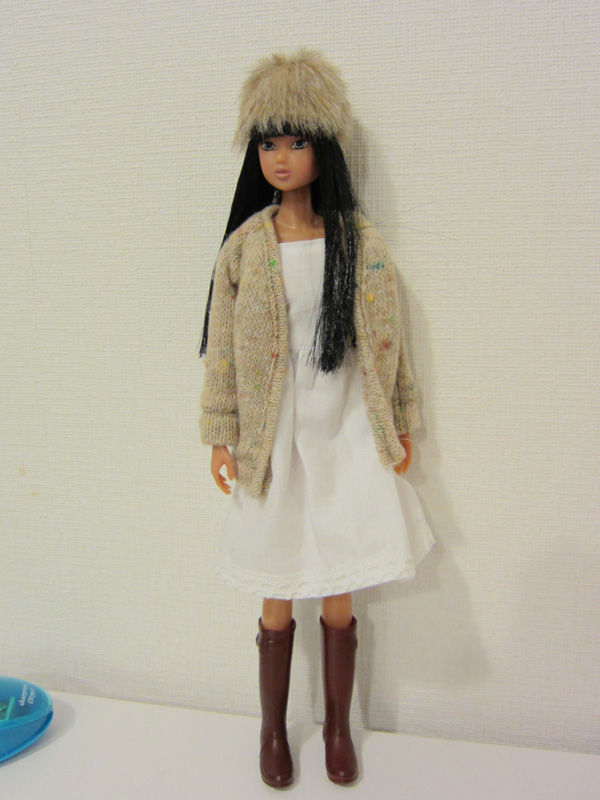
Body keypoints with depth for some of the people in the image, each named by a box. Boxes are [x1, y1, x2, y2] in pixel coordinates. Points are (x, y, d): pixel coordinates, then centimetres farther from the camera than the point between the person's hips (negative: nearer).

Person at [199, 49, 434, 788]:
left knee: (340, 601, 10)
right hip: (275, 442, 0)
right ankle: (273, 732, 34)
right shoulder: (244, 246, 0)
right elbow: (223, 348, 2)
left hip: (347, 438, 0)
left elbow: (387, 340, 5)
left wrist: (400, 427, 6)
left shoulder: (361, 243, 1)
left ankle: (338, 727, 35)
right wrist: (221, 437, 0)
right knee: (277, 605, 10)